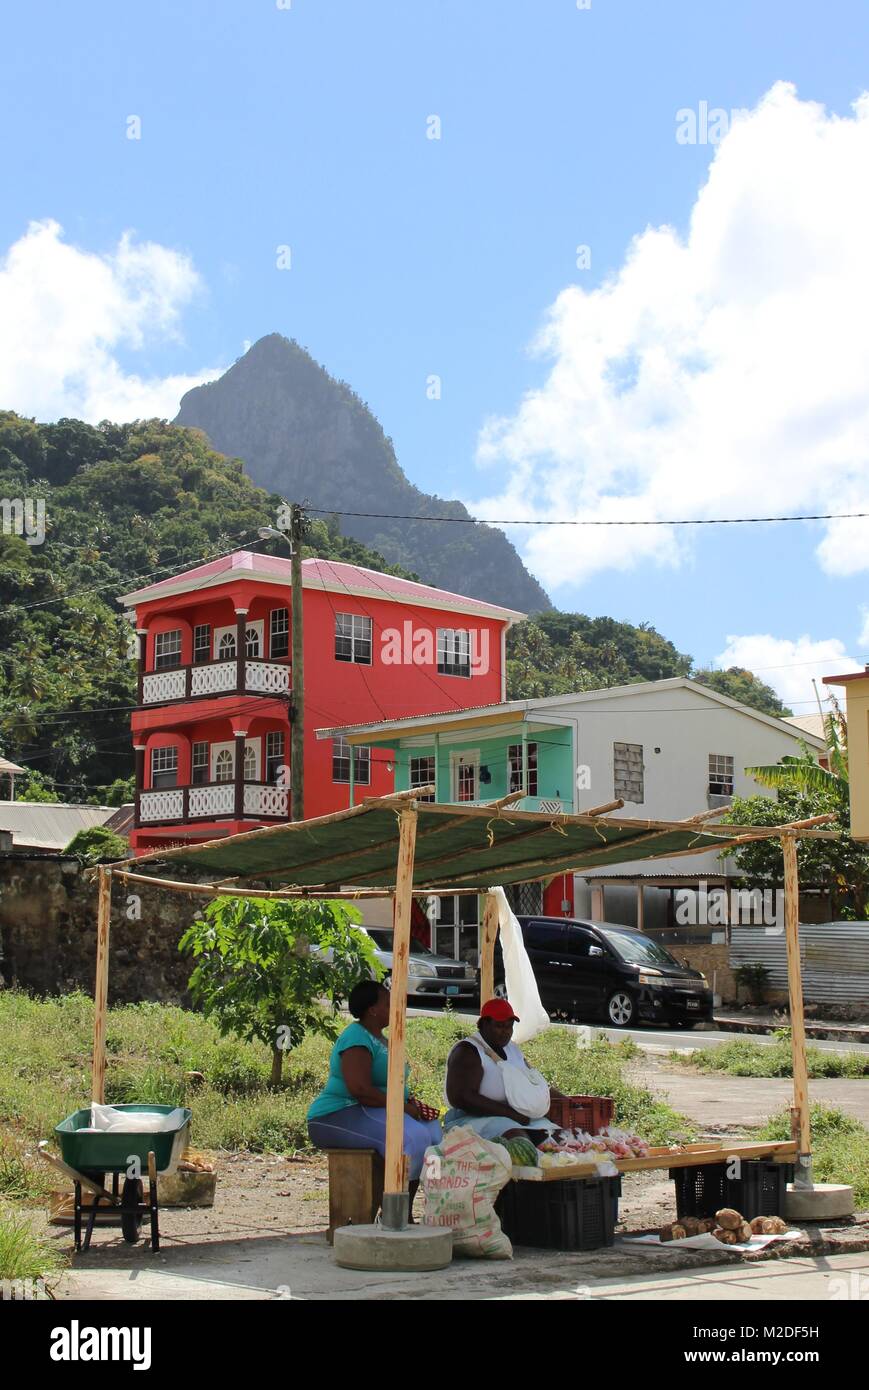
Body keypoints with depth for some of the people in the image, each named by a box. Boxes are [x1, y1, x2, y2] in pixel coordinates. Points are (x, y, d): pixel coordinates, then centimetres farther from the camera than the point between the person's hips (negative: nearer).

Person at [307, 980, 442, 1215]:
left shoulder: (379, 1038, 18)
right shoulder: (357, 1039, -15)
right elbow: (360, 1089, -26)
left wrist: (412, 1102, 5)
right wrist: (403, 1107, -19)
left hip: (372, 1115, 10)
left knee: (434, 1131, -4)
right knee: (413, 1137, -28)